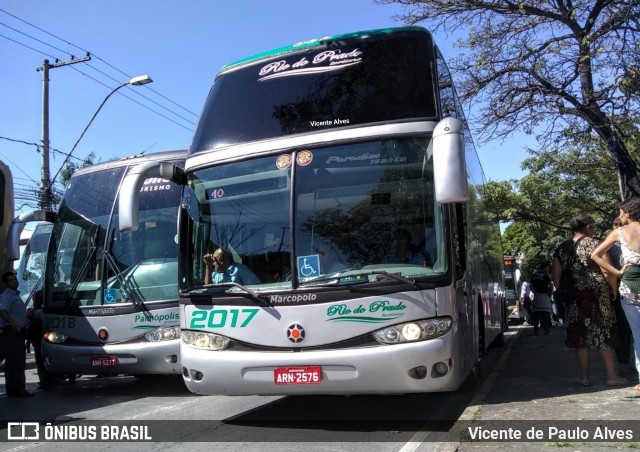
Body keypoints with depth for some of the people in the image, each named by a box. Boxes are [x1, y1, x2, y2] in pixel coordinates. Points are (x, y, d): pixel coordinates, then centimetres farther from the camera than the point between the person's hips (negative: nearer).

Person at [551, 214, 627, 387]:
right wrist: (614, 289, 2)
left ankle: (584, 377, 12)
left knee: (580, 336, 9)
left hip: (574, 299, 3)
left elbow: (555, 275, 7)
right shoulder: (594, 244, -6)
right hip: (598, 295, -3)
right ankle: (611, 376, 11)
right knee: (604, 334, 6)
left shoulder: (562, 248, 7)